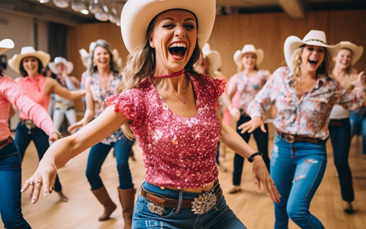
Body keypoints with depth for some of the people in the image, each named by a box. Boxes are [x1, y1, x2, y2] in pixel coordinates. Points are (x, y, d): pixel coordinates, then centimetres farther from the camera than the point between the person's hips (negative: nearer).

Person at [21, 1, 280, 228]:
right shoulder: (138, 100, -16)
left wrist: (255, 157, 5)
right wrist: (48, 162, -39)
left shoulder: (206, 87, -4)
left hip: (215, 207, 4)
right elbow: (74, 142, -18)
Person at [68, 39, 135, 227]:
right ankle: (108, 205, 29)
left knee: (122, 165, -26)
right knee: (91, 172, 1)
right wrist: (84, 121, -11)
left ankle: (128, 214, -10)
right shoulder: (90, 81, 6)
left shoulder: (121, 77, -2)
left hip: (122, 128, -4)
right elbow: (90, 109, 9)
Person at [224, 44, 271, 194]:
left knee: (263, 153, 0)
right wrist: (231, 108, -8)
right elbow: (228, 96, 10)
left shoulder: (263, 75, -1)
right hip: (243, 118, 2)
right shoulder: (237, 78, 7)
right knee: (239, 151, 4)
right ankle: (236, 184, 18)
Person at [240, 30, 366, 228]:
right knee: (279, 207, 14)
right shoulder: (281, 76, -2)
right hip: (281, 147, 3)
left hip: (312, 151, -2)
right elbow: (259, 101, 5)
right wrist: (257, 116, -14)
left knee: (297, 210, -14)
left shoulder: (331, 87, -5)